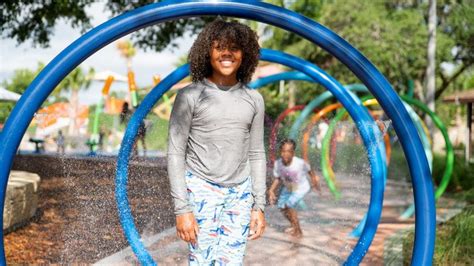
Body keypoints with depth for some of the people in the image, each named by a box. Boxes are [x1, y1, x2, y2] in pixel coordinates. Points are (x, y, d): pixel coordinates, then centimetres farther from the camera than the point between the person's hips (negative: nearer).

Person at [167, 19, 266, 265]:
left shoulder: (253, 100, 6)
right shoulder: (190, 96, -5)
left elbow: (256, 155, 11)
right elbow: (176, 154, -6)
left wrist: (259, 206, 7)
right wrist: (182, 208, -11)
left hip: (240, 193, 3)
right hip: (201, 189, -3)